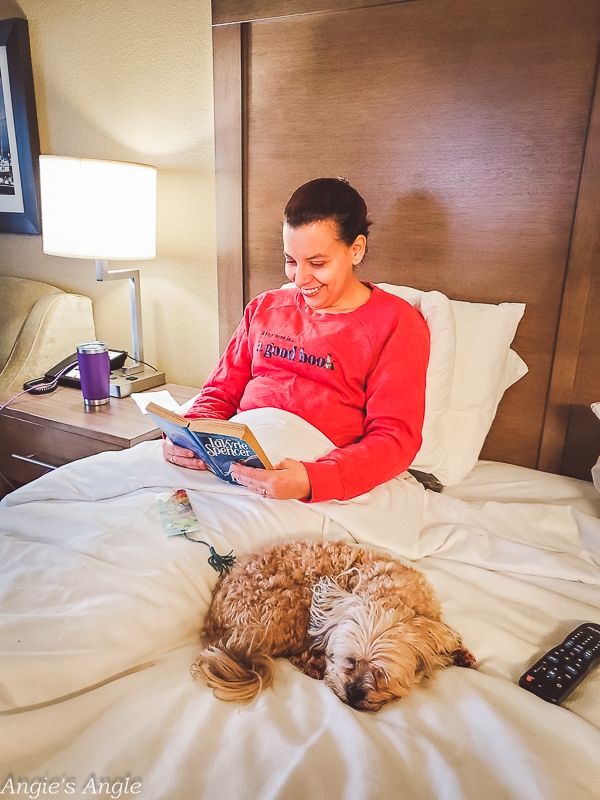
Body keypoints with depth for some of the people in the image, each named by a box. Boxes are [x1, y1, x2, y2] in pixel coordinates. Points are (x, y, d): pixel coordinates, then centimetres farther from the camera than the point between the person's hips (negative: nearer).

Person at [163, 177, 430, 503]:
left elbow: (395, 438, -8)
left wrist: (312, 481, -26)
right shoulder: (265, 307, 18)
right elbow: (220, 393, 18)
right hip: (233, 461, 6)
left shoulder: (396, 323, 0)